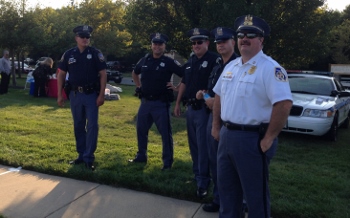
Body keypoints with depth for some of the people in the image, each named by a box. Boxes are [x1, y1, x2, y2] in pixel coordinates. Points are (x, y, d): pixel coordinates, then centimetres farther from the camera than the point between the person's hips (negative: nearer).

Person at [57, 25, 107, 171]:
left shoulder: (96, 53, -3)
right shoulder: (68, 54, 4)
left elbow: (103, 74, -5)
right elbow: (61, 74, 8)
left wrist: (101, 95, -13)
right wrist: (59, 95, 2)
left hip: (91, 94, -3)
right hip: (75, 94, 3)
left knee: (92, 126, -5)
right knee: (78, 126, 11)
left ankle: (88, 158, 3)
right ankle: (81, 155, 23)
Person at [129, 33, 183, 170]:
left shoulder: (169, 62, -7)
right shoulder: (144, 60, 8)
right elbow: (135, 73, 27)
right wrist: (139, 87, 16)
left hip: (161, 103, -5)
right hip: (145, 102, 6)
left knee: (165, 133, 0)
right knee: (141, 130, 14)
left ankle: (167, 161, 10)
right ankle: (141, 156, 31)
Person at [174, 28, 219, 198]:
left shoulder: (214, 60, -9)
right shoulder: (190, 62, 14)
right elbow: (184, 83, 19)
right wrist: (177, 104, 17)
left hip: (204, 109, -7)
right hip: (190, 108, 8)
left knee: (203, 146, -5)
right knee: (193, 144, 15)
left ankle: (203, 182, 3)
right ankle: (197, 174, 29)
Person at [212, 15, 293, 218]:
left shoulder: (270, 68, -15)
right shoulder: (231, 66, 11)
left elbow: (284, 104, -23)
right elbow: (219, 96, 19)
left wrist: (269, 138, -20)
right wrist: (216, 126, 14)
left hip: (252, 138, -8)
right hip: (226, 135, 8)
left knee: (255, 193, 7)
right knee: (226, 187, 20)